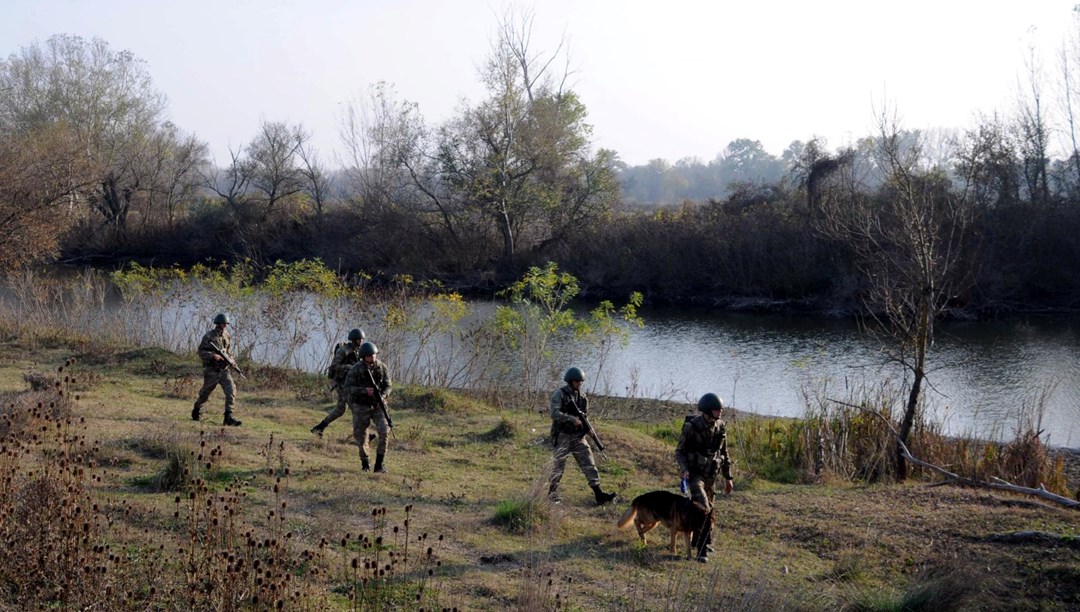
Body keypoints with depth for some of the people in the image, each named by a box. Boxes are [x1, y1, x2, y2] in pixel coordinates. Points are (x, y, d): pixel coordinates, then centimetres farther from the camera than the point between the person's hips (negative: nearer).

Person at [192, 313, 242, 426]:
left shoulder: (226, 335, 8)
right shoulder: (209, 336, -9)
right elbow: (201, 352, -10)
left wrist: (231, 359, 3)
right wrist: (213, 355, -24)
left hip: (224, 370, 4)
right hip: (211, 370, -4)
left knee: (231, 390, -14)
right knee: (205, 393, 10)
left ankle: (229, 417, -16)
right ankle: (196, 412, 37)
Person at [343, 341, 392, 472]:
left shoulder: (382, 367, -8)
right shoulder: (355, 369, -16)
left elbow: (387, 386, -3)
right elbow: (348, 388, -18)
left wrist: (382, 396, -24)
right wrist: (364, 390, -32)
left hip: (378, 405, 2)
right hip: (361, 406, -2)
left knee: (384, 432, -17)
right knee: (361, 436, 4)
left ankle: (379, 464, -9)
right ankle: (364, 462, 30)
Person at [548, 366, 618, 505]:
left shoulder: (582, 396, 10)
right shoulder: (559, 394, -8)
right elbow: (555, 414, -20)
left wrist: (588, 427, 0)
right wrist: (572, 419, -28)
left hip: (578, 436, 5)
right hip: (563, 436, -5)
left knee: (589, 464, -4)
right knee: (559, 467, 2)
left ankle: (599, 494, -8)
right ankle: (552, 494, 18)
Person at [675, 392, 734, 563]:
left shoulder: (720, 427, -1)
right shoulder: (691, 427, -18)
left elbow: (724, 453, 10)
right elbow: (680, 451, -9)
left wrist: (728, 477, 11)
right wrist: (684, 469, -26)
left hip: (710, 475, 5)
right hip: (694, 473, -5)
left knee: (707, 508, 14)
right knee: (703, 509, -21)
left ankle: (706, 541, 37)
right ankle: (703, 550, -17)